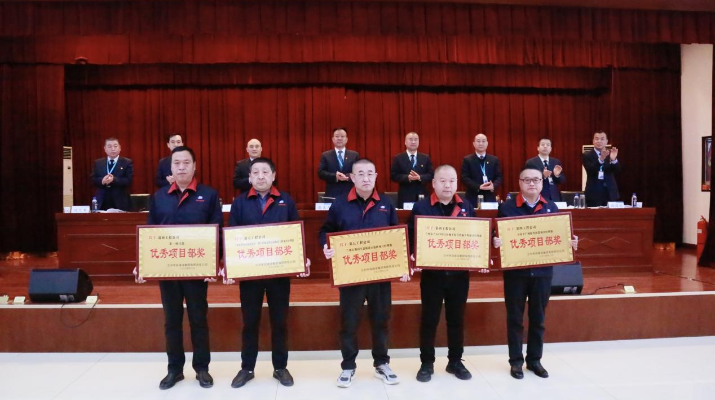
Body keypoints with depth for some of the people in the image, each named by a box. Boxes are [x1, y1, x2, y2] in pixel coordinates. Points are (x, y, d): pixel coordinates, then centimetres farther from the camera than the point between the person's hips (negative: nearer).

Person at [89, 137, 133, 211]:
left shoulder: (127, 162, 3)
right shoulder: (97, 163, 13)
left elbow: (129, 180, -7)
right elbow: (92, 179, 6)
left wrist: (114, 179, -22)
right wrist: (102, 181, -16)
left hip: (120, 203, -2)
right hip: (102, 203, 2)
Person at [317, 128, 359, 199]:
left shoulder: (354, 155, 11)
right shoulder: (325, 155, 10)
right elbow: (320, 172, 0)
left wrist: (348, 177, -16)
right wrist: (335, 176, -17)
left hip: (350, 194, 1)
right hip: (331, 194, -1)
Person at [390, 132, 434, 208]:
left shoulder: (425, 158, 10)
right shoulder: (398, 158, 4)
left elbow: (431, 175, 5)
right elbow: (393, 176, -2)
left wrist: (419, 177, -15)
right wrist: (407, 177, -18)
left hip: (421, 195, 2)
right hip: (405, 196, -2)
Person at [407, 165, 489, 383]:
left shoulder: (466, 207, 6)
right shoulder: (421, 207, -4)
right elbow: (412, 237, -4)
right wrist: (413, 258, -20)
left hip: (459, 273, 3)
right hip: (431, 273, -2)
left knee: (457, 319, 13)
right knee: (429, 319, 7)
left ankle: (455, 361, 27)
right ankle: (427, 363, 20)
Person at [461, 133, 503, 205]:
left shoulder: (494, 159, 13)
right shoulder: (467, 160, 4)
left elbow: (499, 177, 8)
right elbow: (465, 178, -4)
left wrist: (493, 186, -15)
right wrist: (478, 187, -18)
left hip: (490, 198, 3)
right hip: (473, 198, -3)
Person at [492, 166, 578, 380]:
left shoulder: (551, 208, 5)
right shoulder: (506, 207, -4)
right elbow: (497, 236, -3)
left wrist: (570, 243, -9)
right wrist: (496, 242, -25)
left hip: (542, 271, 3)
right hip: (515, 271, -2)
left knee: (538, 318, 13)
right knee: (515, 318, 7)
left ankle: (535, 359, 27)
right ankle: (516, 361, 20)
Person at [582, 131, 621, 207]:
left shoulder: (611, 154, 8)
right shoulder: (587, 155, 0)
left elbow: (617, 170, -6)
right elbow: (590, 171, -16)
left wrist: (613, 159, -27)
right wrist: (601, 159, -32)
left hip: (610, 193, 3)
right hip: (594, 193, -2)